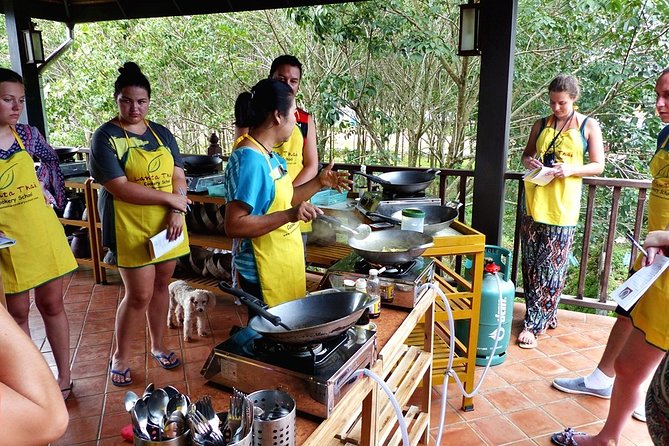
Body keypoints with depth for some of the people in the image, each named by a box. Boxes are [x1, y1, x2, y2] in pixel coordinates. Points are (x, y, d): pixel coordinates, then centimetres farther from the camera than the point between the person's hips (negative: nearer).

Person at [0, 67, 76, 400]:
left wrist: (46, 189, 3)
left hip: (43, 233, 2)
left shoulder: (27, 134, 1)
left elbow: (50, 160, 20)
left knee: (52, 304, 10)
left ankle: (64, 377, 24)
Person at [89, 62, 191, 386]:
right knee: (139, 295, -1)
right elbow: (120, 188, -17)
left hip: (167, 225, 5)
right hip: (131, 229, -5)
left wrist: (177, 212, -11)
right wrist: (170, 199, -15)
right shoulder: (106, 137, -8)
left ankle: (158, 345, 33)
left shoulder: (162, 133, 9)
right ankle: (120, 356, 21)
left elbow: (178, 175, 6)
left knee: (160, 286, 14)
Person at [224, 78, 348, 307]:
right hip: (264, 273, -9)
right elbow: (234, 225, -26)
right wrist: (289, 215, -32)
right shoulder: (249, 159, -22)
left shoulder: (270, 156, 5)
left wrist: (319, 183, 10)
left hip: (285, 266, 9)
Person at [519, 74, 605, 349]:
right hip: (535, 202, 4)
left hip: (562, 208, -3)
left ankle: (534, 324, 3)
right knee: (531, 263, 5)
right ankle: (547, 315, 22)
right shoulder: (541, 125, 11)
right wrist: (529, 162, -2)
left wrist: (571, 169, -16)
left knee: (553, 266, -3)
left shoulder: (588, 126, 3)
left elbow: (598, 166, 3)